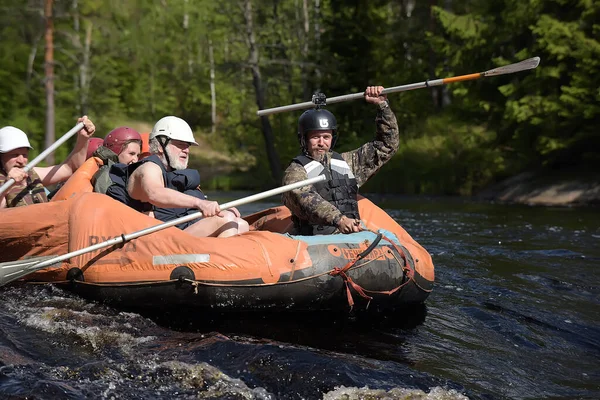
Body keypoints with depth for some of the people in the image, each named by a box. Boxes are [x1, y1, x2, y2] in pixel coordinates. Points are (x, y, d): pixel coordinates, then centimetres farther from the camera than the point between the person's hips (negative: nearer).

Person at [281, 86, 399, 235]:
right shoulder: (295, 171, 4)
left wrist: (382, 105, 19)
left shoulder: (346, 162, 22)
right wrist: (338, 219, -34)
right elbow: (306, 199, -17)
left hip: (354, 234, 5)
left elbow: (387, 145, 27)